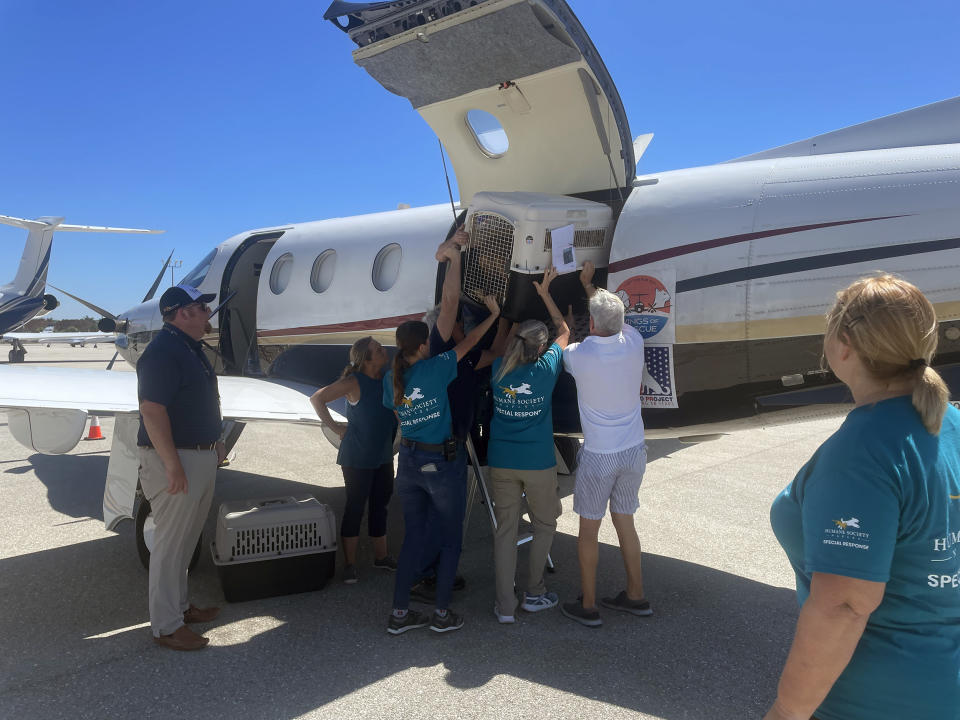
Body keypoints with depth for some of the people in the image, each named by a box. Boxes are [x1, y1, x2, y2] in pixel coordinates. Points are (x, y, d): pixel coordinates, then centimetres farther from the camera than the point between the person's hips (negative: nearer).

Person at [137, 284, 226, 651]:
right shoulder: (162, 351, -19)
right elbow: (152, 410, -26)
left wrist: (214, 442, 21)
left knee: (185, 540, 20)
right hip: (176, 460, -10)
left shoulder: (190, 347, 13)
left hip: (200, 456, 10)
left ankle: (180, 605, 34)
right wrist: (173, 466, -27)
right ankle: (166, 627, 10)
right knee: (170, 543, 0)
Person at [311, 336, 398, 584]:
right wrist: (335, 427, -11)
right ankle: (349, 563, 13)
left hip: (384, 456, 6)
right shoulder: (354, 382, -16)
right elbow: (317, 399, -10)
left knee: (380, 505, 15)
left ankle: (380, 556, 30)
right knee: (355, 508, 1)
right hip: (357, 458, -6)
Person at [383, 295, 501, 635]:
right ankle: (442, 614, 18)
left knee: (412, 538, 16)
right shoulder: (435, 368, -16)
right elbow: (468, 343, -5)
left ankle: (399, 614, 20)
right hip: (443, 464, -5)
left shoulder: (391, 378, -1)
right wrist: (493, 314, 7)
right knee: (451, 539, 11)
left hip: (408, 463, 6)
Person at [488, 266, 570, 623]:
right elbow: (564, 331, 5)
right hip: (538, 463, -3)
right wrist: (545, 294, 12)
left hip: (501, 462, 3)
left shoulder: (498, 369, -5)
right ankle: (534, 593, 25)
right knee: (545, 524, 18)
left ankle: (505, 605, 12)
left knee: (505, 528, 10)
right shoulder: (546, 368, -12)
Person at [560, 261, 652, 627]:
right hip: (634, 450, 5)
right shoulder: (633, 343, -8)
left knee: (589, 529, 10)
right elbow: (617, 319, 14)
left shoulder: (579, 355, -18)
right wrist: (588, 283, 27)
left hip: (598, 456, -5)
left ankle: (588, 607, 20)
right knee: (624, 521, 20)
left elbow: (562, 341, 7)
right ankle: (635, 596, 32)